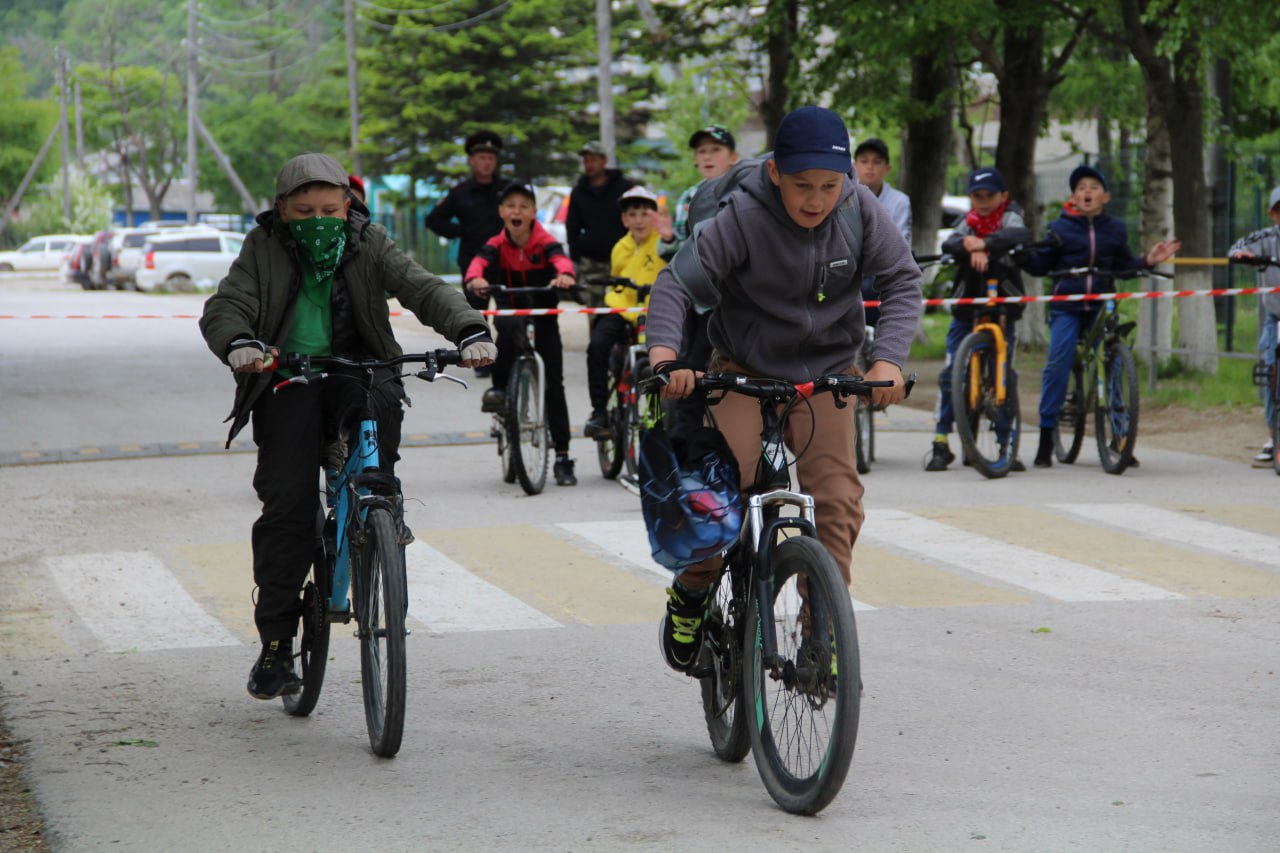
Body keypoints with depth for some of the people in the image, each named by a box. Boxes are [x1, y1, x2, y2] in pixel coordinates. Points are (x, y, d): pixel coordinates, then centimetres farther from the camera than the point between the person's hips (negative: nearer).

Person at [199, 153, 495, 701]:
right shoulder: (265, 249, 2)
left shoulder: (369, 248, 3)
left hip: (358, 372, 1)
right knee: (287, 505, -14)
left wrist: (469, 330, -28)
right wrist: (238, 343, -34)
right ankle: (275, 643, -7)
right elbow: (225, 306, -9)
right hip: (288, 381, -1)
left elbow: (423, 289, -8)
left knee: (381, 401, -35)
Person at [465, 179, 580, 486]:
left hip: (544, 315, 0)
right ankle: (499, 387, -22)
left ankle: (562, 458, 0)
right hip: (510, 311, 0)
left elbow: (559, 257, -32)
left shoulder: (544, 242, -11)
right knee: (509, 328, -39)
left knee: (554, 385, -4)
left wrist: (564, 274, -56)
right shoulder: (497, 245, -8)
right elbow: (480, 260, -27)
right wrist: (475, 278, -52)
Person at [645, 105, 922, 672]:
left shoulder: (860, 211, -13)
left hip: (825, 376, 2)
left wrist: (888, 357, -23)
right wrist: (664, 352, -40)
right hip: (744, 372, -2)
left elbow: (903, 281, -7)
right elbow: (676, 280, -23)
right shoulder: (744, 217, -21)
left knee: (837, 498, -12)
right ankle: (691, 592, 11)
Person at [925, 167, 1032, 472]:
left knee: (1005, 375, -3)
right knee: (950, 374, -5)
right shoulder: (968, 223, 7)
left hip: (1001, 310, -2)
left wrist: (985, 243, -41)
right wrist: (970, 247, -35)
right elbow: (949, 244, -13)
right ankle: (941, 444, 1)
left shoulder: (1009, 219, -2)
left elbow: (1022, 235, -27)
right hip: (966, 309, 2)